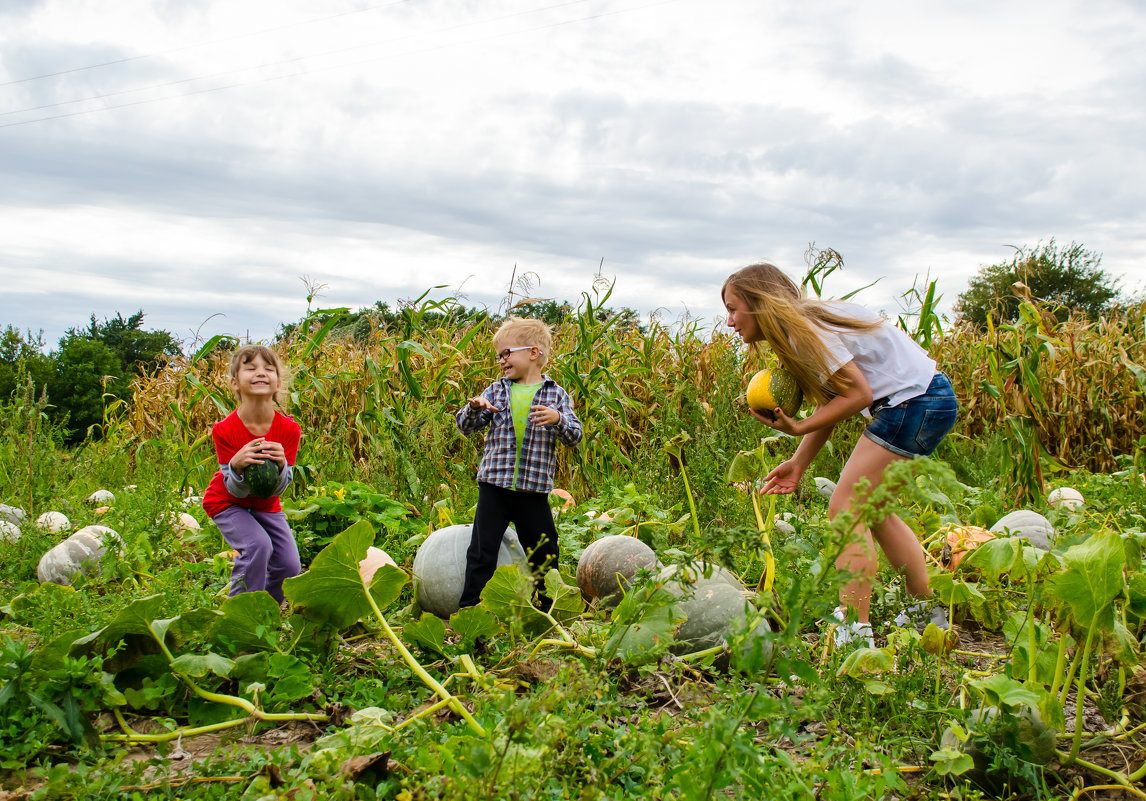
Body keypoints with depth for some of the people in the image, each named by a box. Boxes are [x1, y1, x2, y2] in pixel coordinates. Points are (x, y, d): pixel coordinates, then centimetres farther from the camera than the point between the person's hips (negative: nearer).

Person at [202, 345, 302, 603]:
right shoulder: (225, 430, -24)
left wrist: (281, 465, -38)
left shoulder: (289, 429, -19)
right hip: (228, 504, -3)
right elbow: (237, 491, -21)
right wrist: (237, 466, -43)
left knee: (289, 565, -8)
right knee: (258, 546, -28)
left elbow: (277, 490, -15)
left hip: (266, 505, 3)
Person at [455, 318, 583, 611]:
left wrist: (557, 418, -24)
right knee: (482, 551, 1)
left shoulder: (556, 395, 2)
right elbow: (466, 427, 5)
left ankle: (548, 609, 31)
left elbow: (574, 436, -4)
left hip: (534, 489, -1)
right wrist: (473, 408, -16)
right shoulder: (496, 391, 7)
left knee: (544, 553, 12)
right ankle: (469, 609, 12)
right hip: (494, 485, 1)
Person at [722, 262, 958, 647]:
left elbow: (859, 393, -20)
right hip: (927, 402, 10)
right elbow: (830, 403, 10)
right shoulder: (800, 329, 13)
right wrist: (798, 463, 4)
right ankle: (927, 614, 26)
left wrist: (798, 427, -17)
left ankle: (854, 630, -14)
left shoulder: (804, 328, -17)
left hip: (917, 403, -10)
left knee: (846, 507, -12)